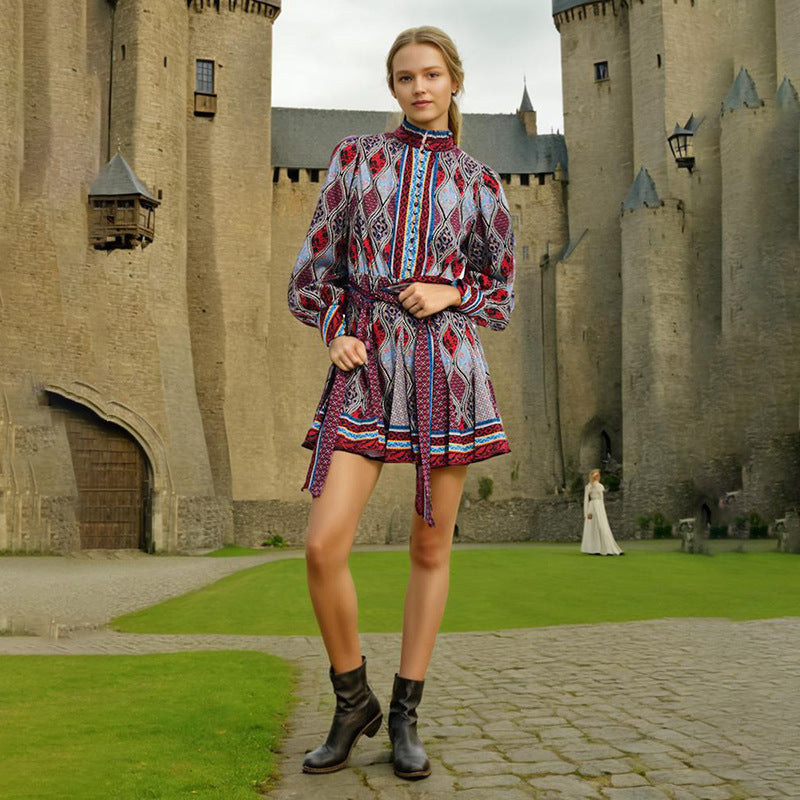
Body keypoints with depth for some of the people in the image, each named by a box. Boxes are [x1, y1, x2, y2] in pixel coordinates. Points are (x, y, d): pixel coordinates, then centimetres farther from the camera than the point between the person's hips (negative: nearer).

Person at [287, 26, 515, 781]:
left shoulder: (478, 182, 10)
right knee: (323, 547, -12)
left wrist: (449, 294, -6)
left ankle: (405, 715, 17)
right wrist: (336, 335, -6)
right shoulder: (355, 157, 9)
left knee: (431, 549, 3)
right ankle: (352, 701, 10)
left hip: (447, 365, 1)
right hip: (366, 368, 0)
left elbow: (499, 289, 15)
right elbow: (315, 268, 10)